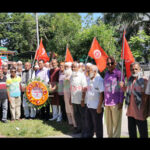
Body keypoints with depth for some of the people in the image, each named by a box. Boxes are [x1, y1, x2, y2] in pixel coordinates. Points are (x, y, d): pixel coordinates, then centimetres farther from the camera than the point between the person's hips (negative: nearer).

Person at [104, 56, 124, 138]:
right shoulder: (106, 74, 11)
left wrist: (121, 102, -12)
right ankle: (110, 135, 27)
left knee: (116, 122, 2)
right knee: (108, 122, 14)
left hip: (116, 102, -6)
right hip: (107, 102, 6)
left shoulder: (118, 73, -7)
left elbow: (122, 88, -8)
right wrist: (104, 100, 14)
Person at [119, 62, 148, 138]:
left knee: (143, 134, 3)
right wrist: (123, 86, 3)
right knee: (131, 133, 17)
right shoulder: (130, 79, 10)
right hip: (130, 111, 7)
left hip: (139, 112, -7)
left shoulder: (144, 80, -10)